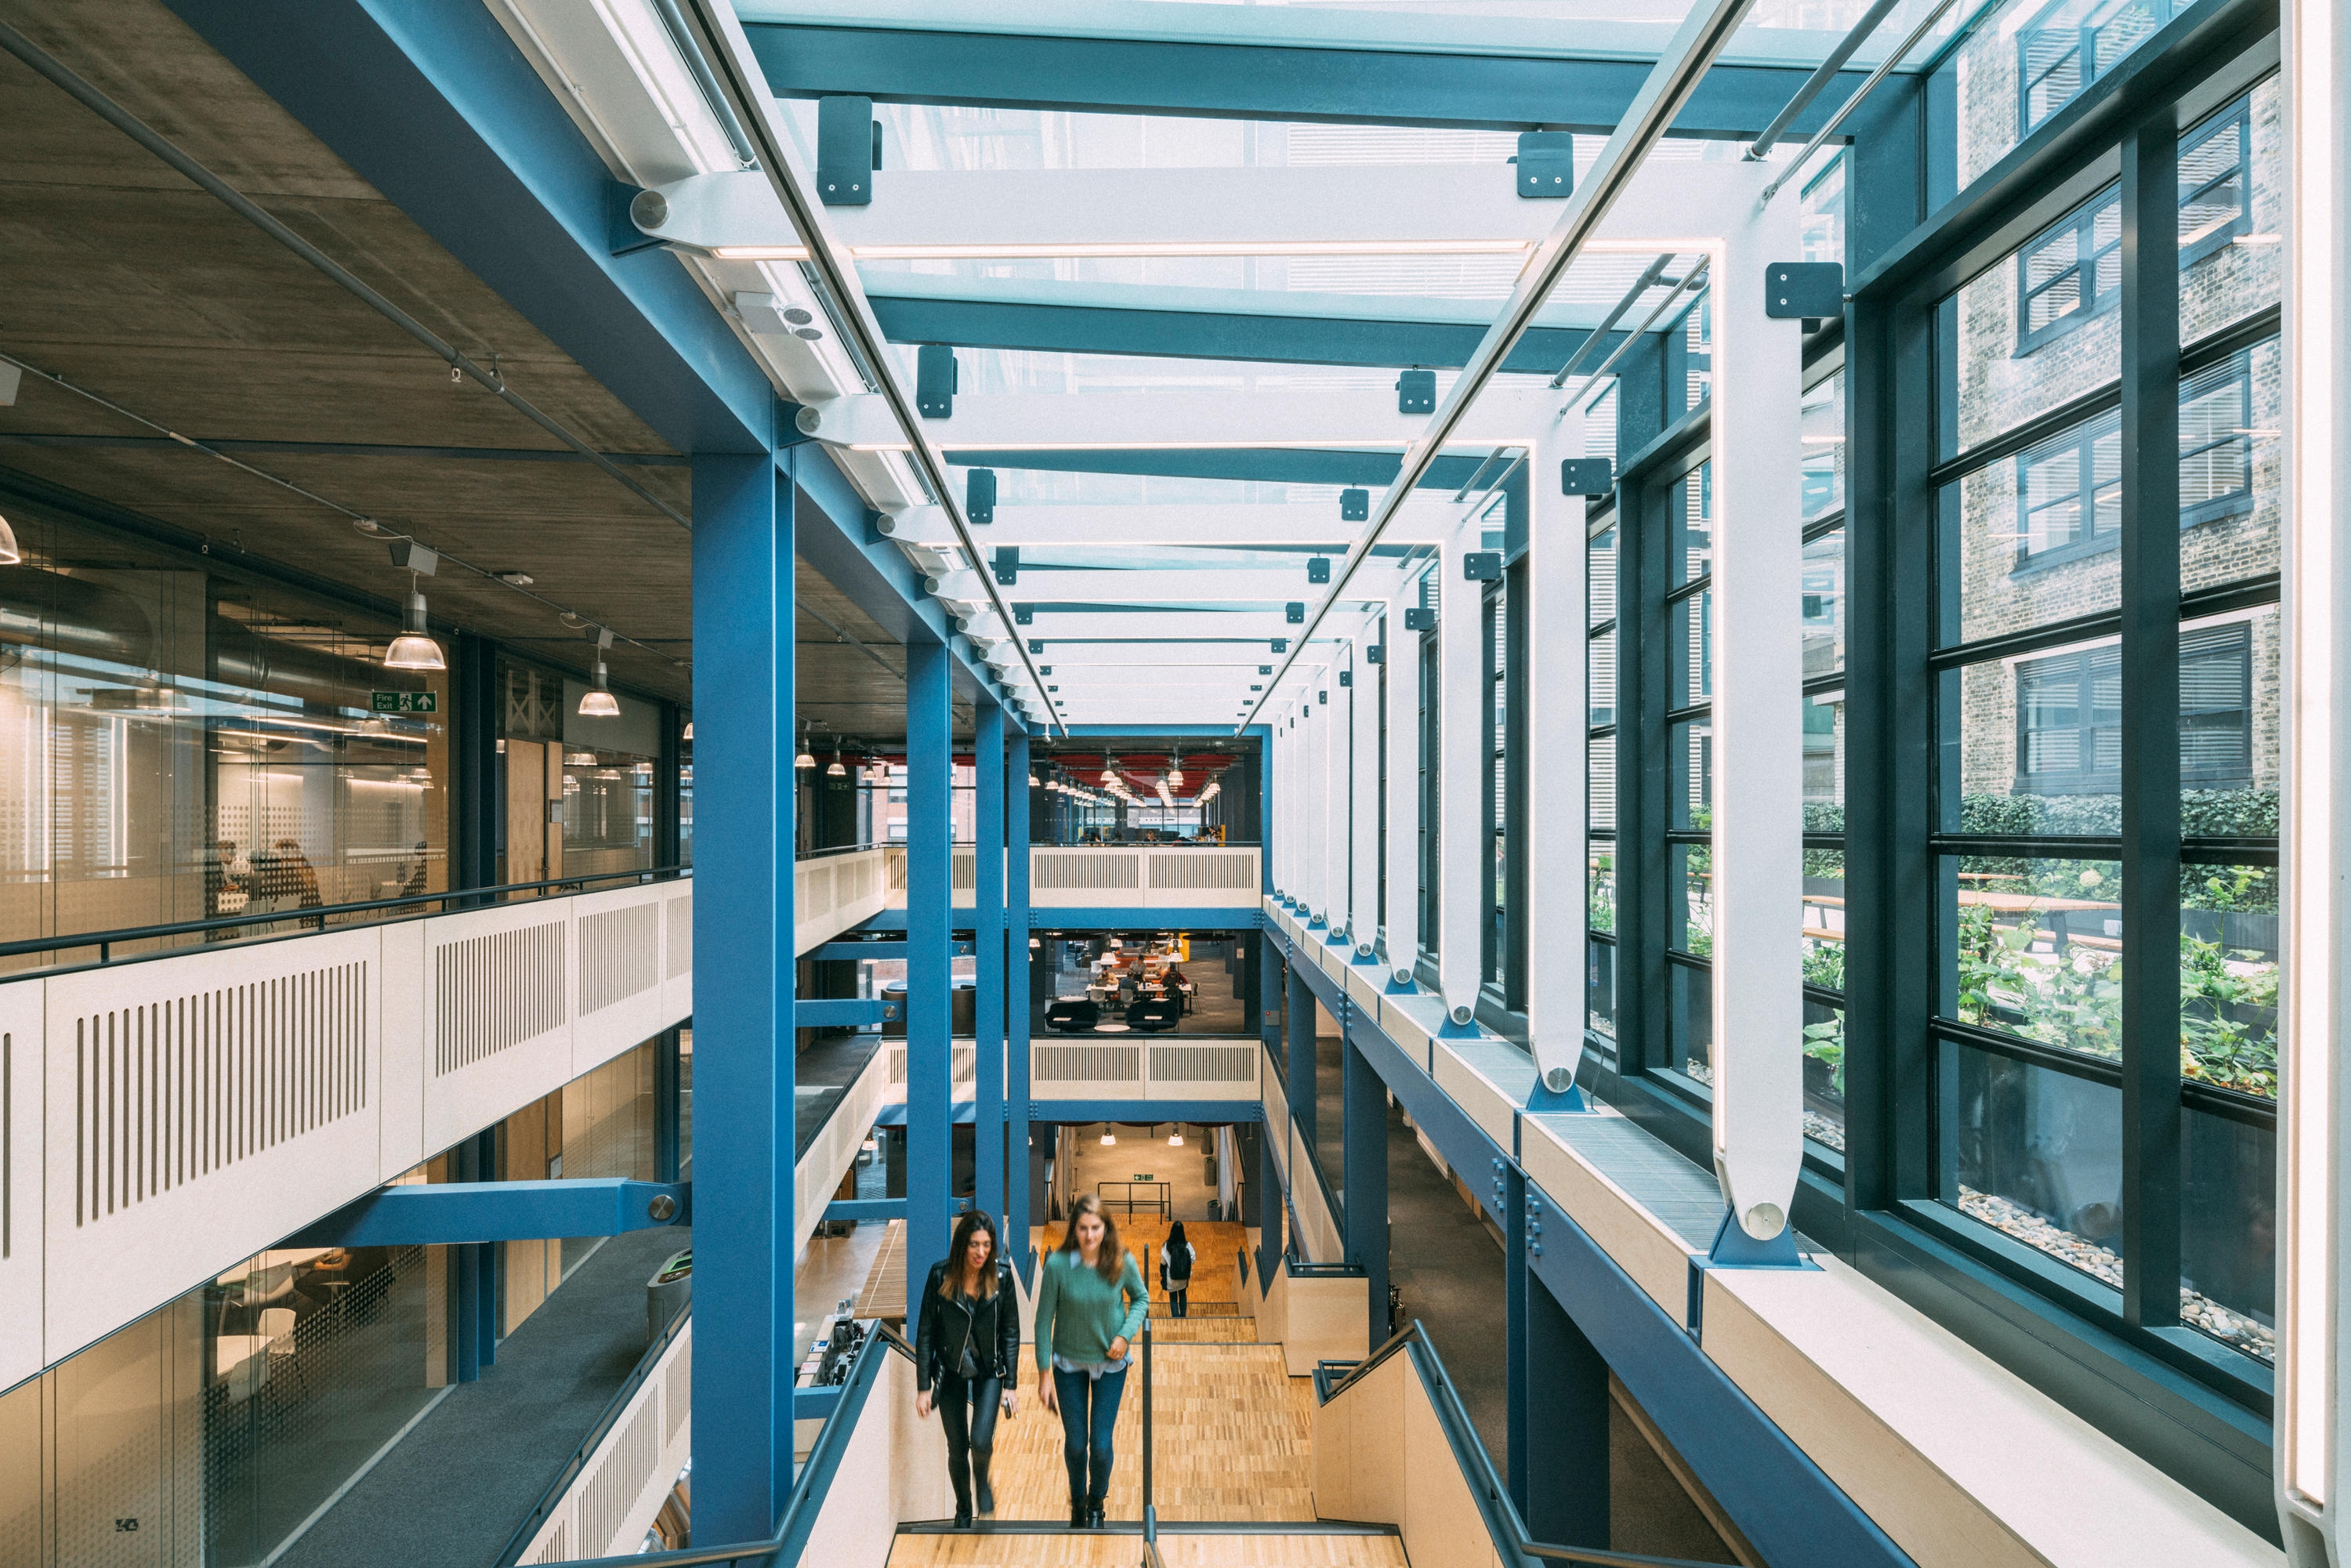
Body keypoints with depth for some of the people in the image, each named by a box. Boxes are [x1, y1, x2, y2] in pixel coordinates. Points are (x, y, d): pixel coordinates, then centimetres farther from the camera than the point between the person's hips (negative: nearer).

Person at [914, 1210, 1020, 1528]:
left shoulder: (1002, 1274, -14)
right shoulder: (940, 1275, -18)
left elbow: (1011, 1331, -6)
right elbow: (925, 1333, -9)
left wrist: (1010, 1384, -6)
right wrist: (923, 1387, -7)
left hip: (989, 1371, 0)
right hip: (950, 1372, 0)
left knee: (981, 1441, -15)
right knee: (957, 1450, 9)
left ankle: (982, 1480, 21)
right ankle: (963, 1511, 36)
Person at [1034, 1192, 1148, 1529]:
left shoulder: (1123, 1262, -20)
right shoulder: (1057, 1265, -24)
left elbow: (1141, 1298, 0)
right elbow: (1044, 1320, -13)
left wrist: (1126, 1334, -16)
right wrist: (1044, 1374, -9)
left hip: (1111, 1363, 0)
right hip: (1069, 1364, 0)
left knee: (1101, 1445, 4)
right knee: (1075, 1444, 12)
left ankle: (1097, 1502, 36)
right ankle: (1077, 1500, 44)